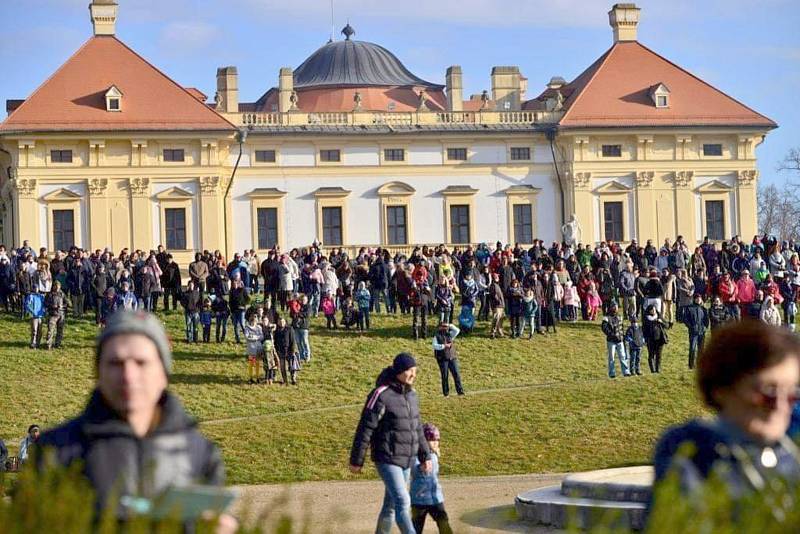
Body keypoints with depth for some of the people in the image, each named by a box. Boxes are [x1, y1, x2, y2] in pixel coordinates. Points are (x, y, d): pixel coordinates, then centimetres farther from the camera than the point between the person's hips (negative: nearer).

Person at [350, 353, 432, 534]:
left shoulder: (412, 395, 9)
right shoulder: (381, 395, -15)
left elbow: (417, 429, 19)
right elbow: (365, 429, -12)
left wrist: (425, 456, 17)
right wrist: (356, 460, -10)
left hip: (407, 460, 7)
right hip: (388, 459, -7)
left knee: (391, 503, 15)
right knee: (403, 502, -14)